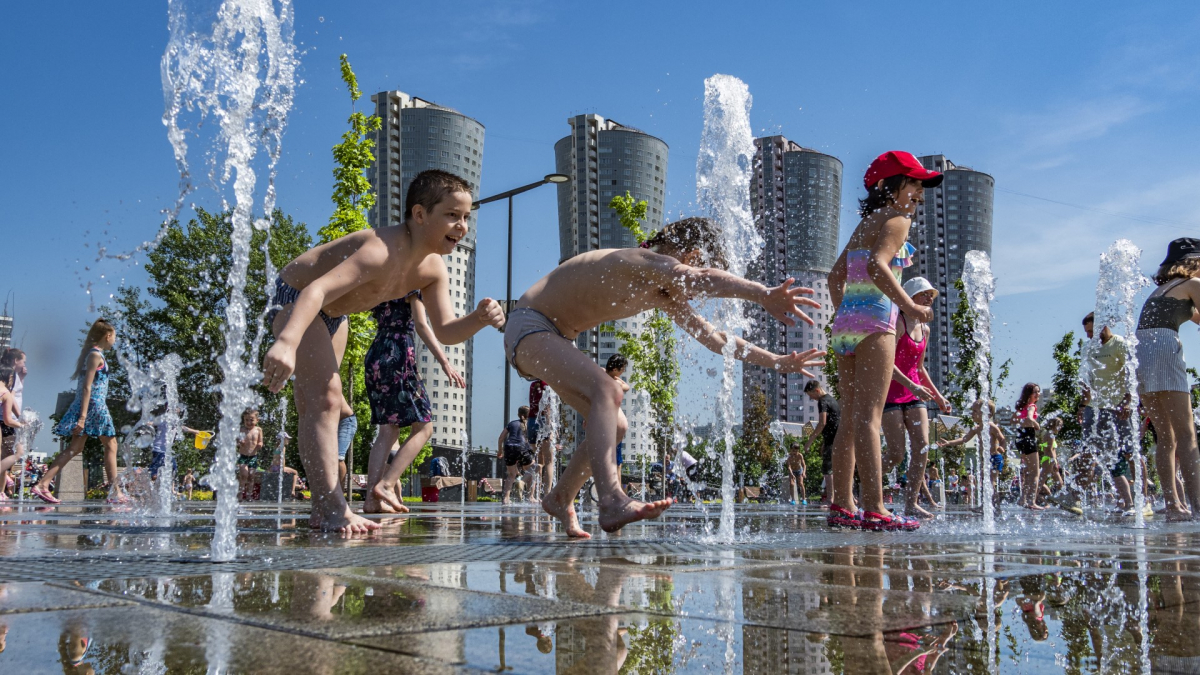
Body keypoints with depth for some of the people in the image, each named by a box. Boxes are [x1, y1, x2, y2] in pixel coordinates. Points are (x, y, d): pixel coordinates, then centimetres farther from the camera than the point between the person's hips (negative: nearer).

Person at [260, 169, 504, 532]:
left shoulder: (433, 269, -12)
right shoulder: (383, 251, -38)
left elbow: (445, 331, -8)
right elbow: (317, 290, -50)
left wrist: (478, 319, -31)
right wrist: (287, 342, -66)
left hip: (334, 313, 9)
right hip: (295, 298, -9)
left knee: (317, 406, 15)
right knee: (325, 396, -21)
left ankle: (323, 509, 22)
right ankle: (332, 507, -21)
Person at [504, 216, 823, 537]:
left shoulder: (663, 294, 8)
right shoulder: (643, 261, -22)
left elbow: (714, 337, 13)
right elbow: (702, 278, -41)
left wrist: (776, 361, 10)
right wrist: (765, 294, -54)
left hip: (555, 340, 11)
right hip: (528, 328, -11)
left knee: (615, 426, 9)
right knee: (607, 391, -32)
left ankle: (560, 499, 27)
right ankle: (612, 502, -44)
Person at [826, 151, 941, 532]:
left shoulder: (865, 224, 23)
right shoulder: (896, 219, -3)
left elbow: (836, 275, 25)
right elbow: (877, 265, -20)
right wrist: (909, 306, -18)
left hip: (846, 321, 9)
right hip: (874, 320, -9)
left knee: (852, 419, 8)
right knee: (868, 417, -15)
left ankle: (842, 506, 8)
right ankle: (874, 510, -19)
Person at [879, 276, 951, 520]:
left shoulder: (925, 330, 14)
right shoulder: (898, 324, -11)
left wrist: (937, 395, 19)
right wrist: (911, 386, -26)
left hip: (914, 394, 7)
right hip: (891, 391, -7)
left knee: (922, 447, -6)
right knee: (896, 453, -9)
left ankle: (911, 503, -1)